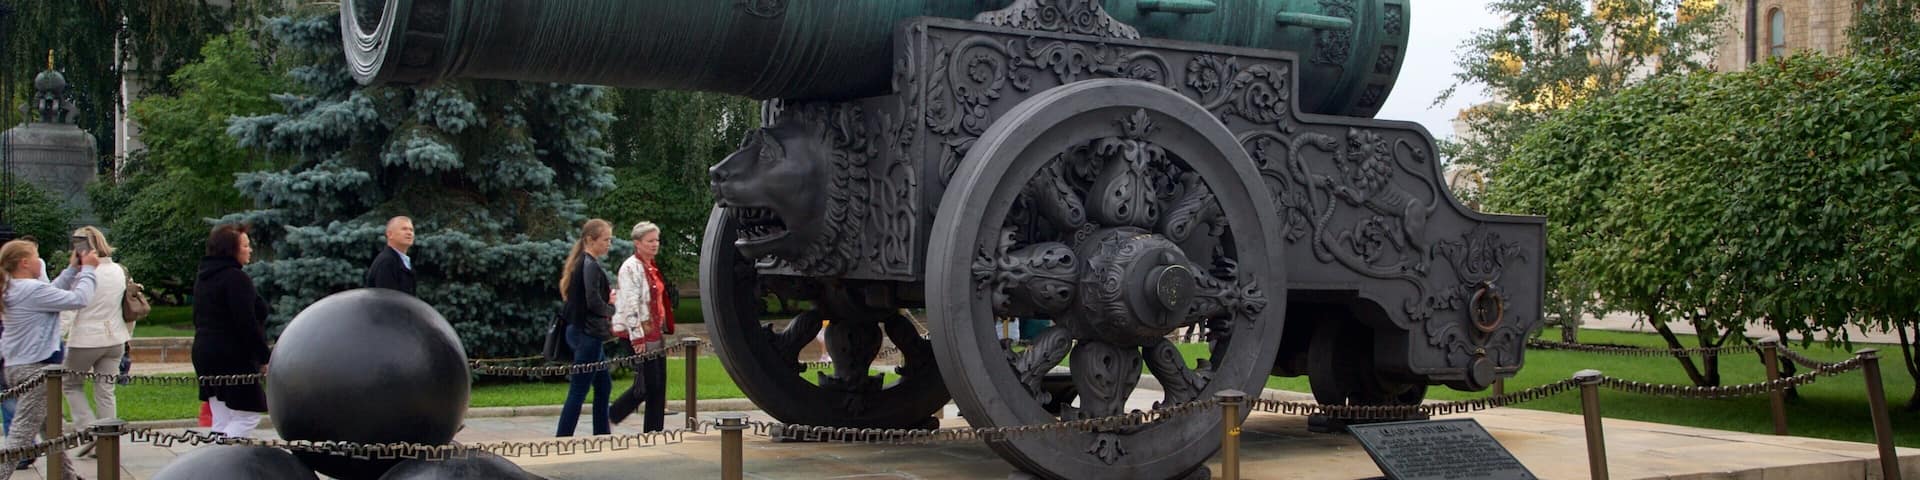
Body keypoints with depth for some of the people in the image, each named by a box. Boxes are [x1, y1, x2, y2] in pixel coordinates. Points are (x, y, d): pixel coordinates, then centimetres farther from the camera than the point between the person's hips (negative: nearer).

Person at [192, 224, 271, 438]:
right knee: (248, 416, -5)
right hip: (233, 357, -10)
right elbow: (247, 323, -19)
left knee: (221, 420, 12)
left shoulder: (203, 277, 15)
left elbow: (198, 318, 21)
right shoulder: (236, 278, -15)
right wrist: (264, 357, -14)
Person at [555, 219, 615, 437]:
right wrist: (611, 309, -7)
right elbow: (594, 302, -25)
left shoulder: (582, 263, 14)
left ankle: (602, 435, 22)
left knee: (603, 384, 16)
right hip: (588, 334, -10)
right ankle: (562, 440, -3)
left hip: (581, 331, 10)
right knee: (579, 390, -6)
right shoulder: (590, 265, -16)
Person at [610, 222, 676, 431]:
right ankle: (609, 417, 5)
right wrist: (637, 337, -21)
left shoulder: (651, 267, 16)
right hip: (640, 334, -9)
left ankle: (655, 431, 10)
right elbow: (630, 304, -18)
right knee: (648, 384, -8)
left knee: (658, 386, 6)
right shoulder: (631, 267, -12)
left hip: (655, 333, 9)